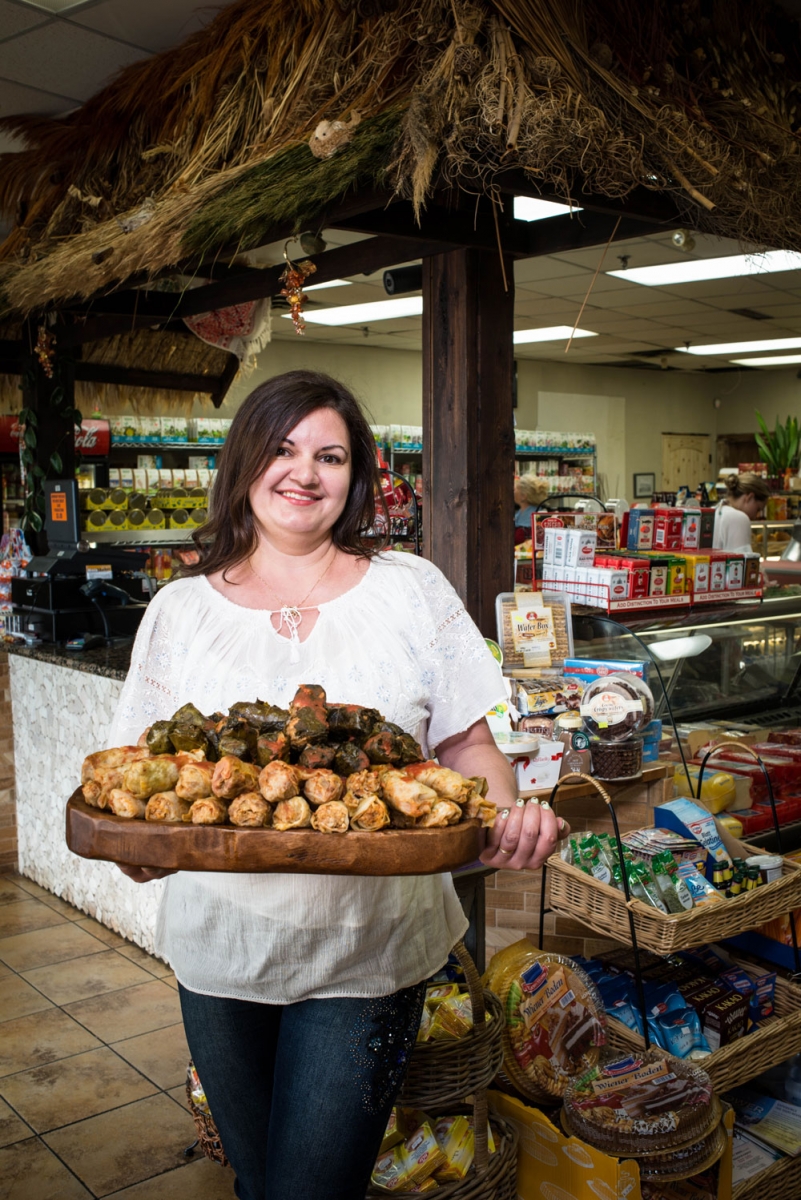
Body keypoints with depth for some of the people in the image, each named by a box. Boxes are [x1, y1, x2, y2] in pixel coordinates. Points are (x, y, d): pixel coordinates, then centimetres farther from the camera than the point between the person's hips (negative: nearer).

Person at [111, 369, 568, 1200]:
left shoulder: (411, 589, -2)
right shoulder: (181, 609, 2)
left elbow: (468, 744, 0)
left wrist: (508, 816, -22)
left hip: (369, 949, -2)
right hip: (221, 943, 2)